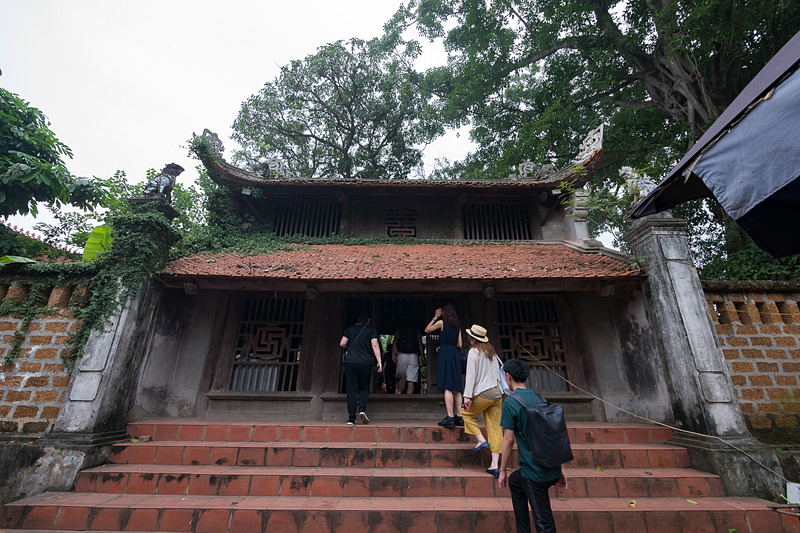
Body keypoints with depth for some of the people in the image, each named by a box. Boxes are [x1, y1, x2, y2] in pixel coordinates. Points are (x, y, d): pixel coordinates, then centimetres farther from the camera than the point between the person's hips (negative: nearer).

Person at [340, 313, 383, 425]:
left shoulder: (350, 329, 11)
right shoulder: (371, 330, 6)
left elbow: (342, 344, 7)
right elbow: (375, 345, -5)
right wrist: (379, 361, -8)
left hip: (350, 362, 1)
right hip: (365, 363, -1)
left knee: (351, 390, 4)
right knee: (364, 388, 13)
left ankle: (351, 417, 0)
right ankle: (362, 409, -8)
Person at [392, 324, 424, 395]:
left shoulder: (399, 330, 16)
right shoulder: (417, 331, 18)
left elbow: (395, 342, 3)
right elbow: (420, 344, 8)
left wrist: (393, 354, -4)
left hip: (401, 355, 0)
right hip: (414, 356, 0)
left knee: (401, 375, 17)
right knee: (411, 381, 0)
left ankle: (399, 389, -7)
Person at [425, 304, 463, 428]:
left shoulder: (441, 322, 1)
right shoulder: (458, 327, 15)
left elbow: (427, 330, 14)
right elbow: (459, 345, 13)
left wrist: (435, 317, 18)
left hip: (445, 353, -6)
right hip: (456, 354, 6)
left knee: (447, 387, -9)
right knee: (456, 388, 8)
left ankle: (450, 418, -13)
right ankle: (459, 417, 8)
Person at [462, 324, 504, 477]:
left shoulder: (474, 352, -7)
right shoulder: (492, 351, 15)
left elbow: (471, 375, -12)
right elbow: (497, 372, 17)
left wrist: (467, 395, -12)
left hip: (483, 393, -7)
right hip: (498, 393, 7)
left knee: (467, 414, 17)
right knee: (495, 427, 6)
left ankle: (482, 441, 2)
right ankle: (495, 465, 5)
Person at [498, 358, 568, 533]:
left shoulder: (510, 402, -13)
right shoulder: (539, 398, 8)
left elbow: (508, 440, -12)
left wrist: (502, 471, -1)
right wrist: (560, 470, 19)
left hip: (535, 472, -8)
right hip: (553, 470, 8)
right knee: (514, 481, 28)